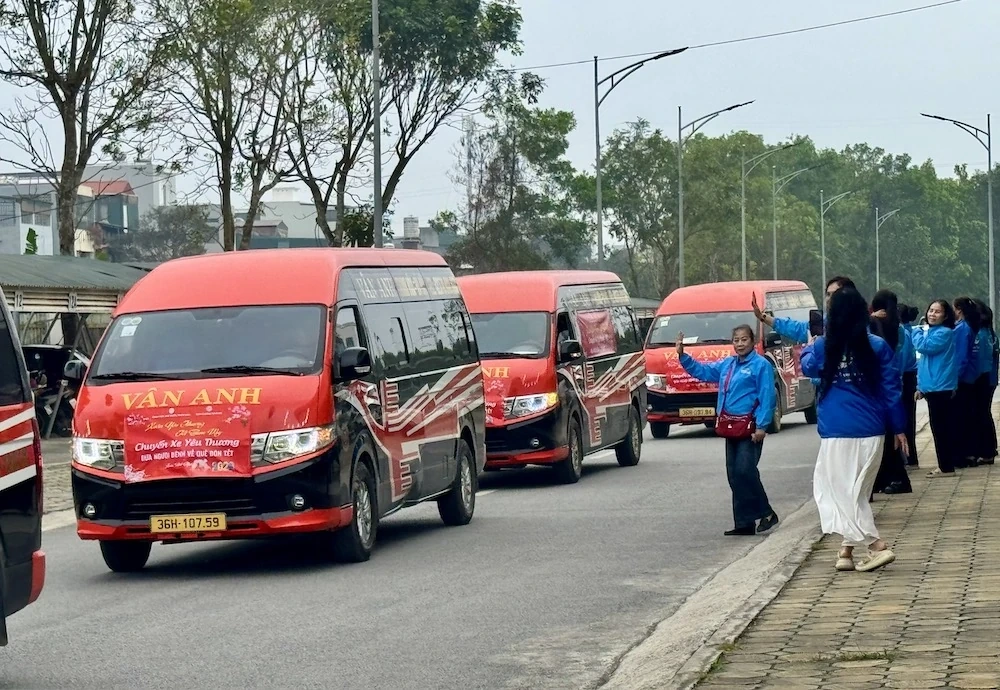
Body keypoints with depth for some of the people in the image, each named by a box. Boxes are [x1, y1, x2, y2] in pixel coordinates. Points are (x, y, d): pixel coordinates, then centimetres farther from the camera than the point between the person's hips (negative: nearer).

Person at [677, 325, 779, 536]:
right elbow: (701, 371, 22)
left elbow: (767, 397, -11)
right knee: (734, 474, 7)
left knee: (745, 470, -15)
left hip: (750, 427, -8)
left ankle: (766, 514, -2)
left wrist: (761, 426, -17)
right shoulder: (726, 365, 15)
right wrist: (682, 355, 10)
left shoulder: (761, 365, -7)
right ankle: (744, 523, 12)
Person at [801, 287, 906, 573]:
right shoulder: (877, 346, -1)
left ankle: (877, 546, -13)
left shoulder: (823, 347, -3)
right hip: (871, 430, 3)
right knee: (856, 491, 13)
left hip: (838, 432, -3)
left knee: (841, 490, 0)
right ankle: (847, 550, 17)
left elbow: (808, 368, 20)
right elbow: (892, 389, 1)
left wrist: (808, 349, 39)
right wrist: (898, 428, 8)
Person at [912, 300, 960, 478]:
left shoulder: (944, 333, -12)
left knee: (939, 427, -8)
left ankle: (946, 467, -5)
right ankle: (945, 465, 18)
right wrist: (920, 385, 20)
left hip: (940, 388, -10)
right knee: (942, 427, 13)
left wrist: (917, 331, -4)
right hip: (932, 387, 10)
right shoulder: (930, 331, 18)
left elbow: (923, 346, -23)